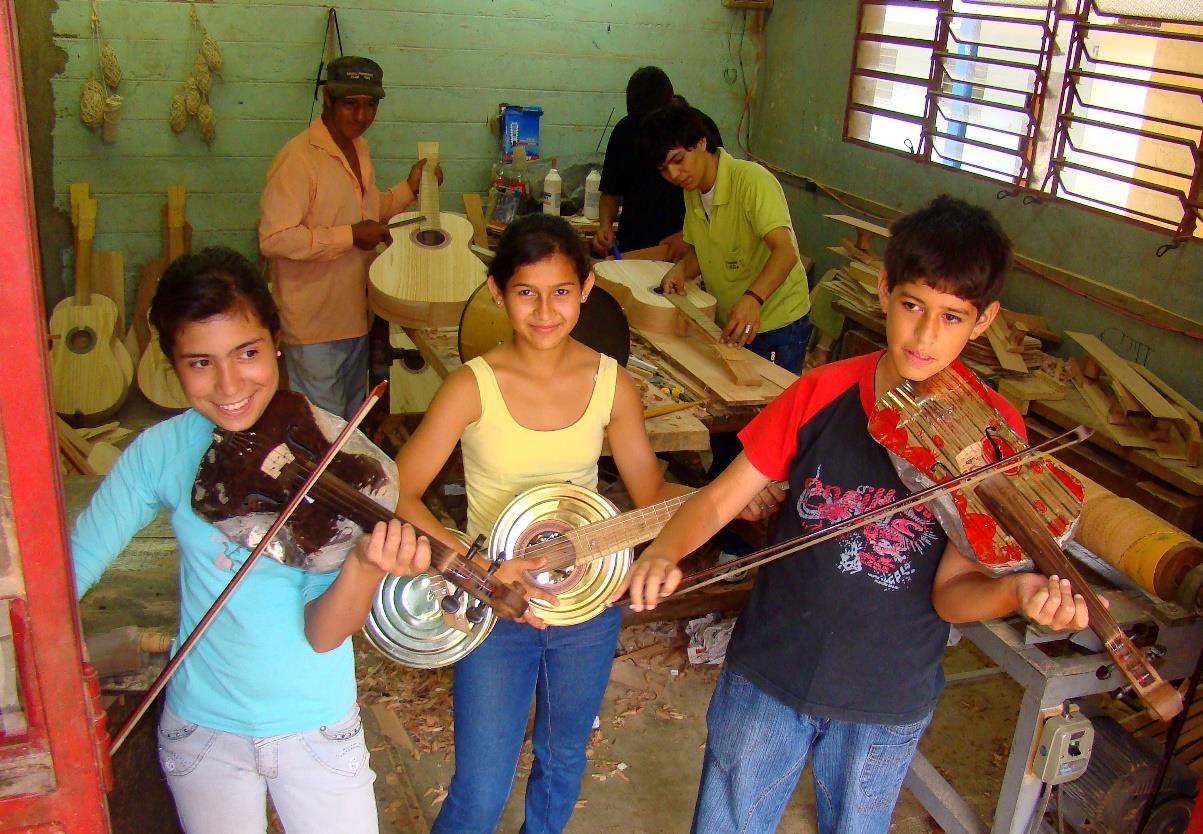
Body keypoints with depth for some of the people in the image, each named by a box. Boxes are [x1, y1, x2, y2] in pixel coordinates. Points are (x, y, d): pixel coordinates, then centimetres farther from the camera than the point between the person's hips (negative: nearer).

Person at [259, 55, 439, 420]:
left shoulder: (359, 148, 9)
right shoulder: (299, 157, -20)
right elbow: (273, 239, -25)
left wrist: (409, 188, 6)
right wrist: (350, 236, -24)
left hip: (355, 313, 8)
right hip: (313, 322, -8)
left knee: (352, 416, 22)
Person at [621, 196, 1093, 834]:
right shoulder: (822, 395, -12)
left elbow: (952, 591, -15)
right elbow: (719, 497, -10)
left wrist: (1020, 590, -37)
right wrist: (664, 553, -30)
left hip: (889, 700, 0)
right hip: (769, 672, 1)